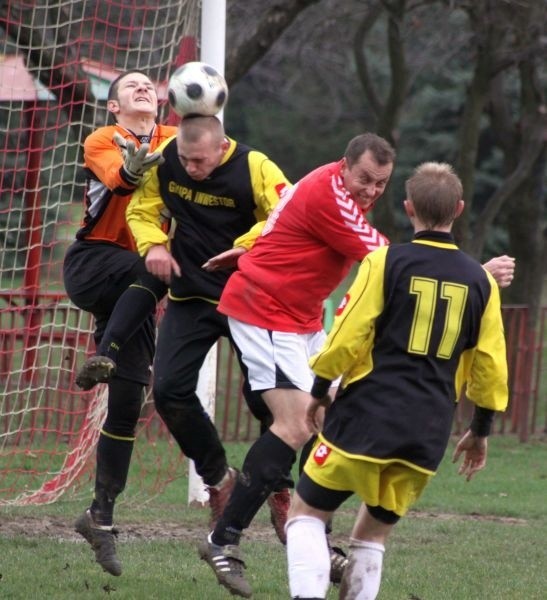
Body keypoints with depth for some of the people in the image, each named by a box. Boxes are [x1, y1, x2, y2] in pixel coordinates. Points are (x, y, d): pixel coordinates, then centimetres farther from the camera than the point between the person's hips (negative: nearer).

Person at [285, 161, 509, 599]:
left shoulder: (386, 262, -6)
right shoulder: (480, 281, 6)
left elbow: (346, 338, -7)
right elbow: (490, 366, 10)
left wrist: (320, 392, 8)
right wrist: (480, 430, 22)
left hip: (366, 418, -4)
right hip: (429, 435, 4)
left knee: (307, 512, 5)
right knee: (376, 530, 18)